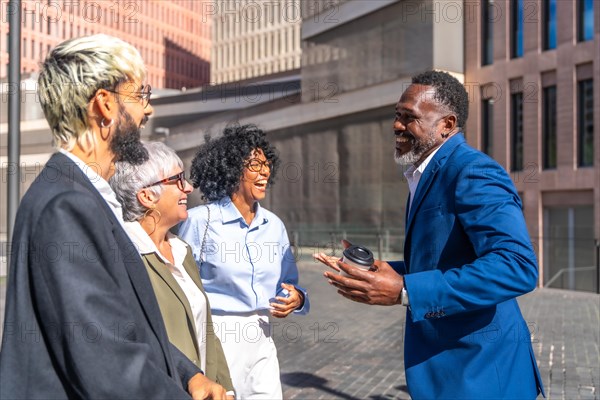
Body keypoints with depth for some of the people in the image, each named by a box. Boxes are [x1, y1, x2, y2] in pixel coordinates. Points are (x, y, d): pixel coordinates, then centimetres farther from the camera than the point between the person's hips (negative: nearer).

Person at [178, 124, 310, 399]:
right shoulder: (200, 221, -10)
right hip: (215, 339, -4)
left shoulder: (274, 225, 4)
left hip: (261, 341, 5)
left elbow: (289, 284, 12)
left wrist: (296, 298, -10)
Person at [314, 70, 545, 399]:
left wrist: (404, 290, -33)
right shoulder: (428, 176, 11)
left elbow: (517, 266, -31)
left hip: (479, 371, -9)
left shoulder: (474, 173, -19)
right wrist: (369, 273, 7)